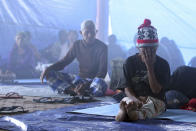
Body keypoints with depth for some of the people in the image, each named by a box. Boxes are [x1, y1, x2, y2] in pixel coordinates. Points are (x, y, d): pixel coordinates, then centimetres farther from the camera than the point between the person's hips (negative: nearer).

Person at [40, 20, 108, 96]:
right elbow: (65, 61, 12)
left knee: (100, 83, -42)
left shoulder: (102, 47, -7)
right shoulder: (77, 45, 7)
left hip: (93, 80, -5)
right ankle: (75, 90, -30)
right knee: (50, 74, -10)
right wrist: (48, 69, -7)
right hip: (80, 79, 5)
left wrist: (87, 84, -29)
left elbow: (102, 71, -13)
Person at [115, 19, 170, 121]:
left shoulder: (163, 64, 2)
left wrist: (150, 67, -11)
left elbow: (156, 90, -6)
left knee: (151, 104, -38)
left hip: (156, 100, -1)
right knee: (126, 101, -35)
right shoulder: (130, 62, 7)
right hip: (134, 98, 1)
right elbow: (127, 88, 2)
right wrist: (134, 99, -22)